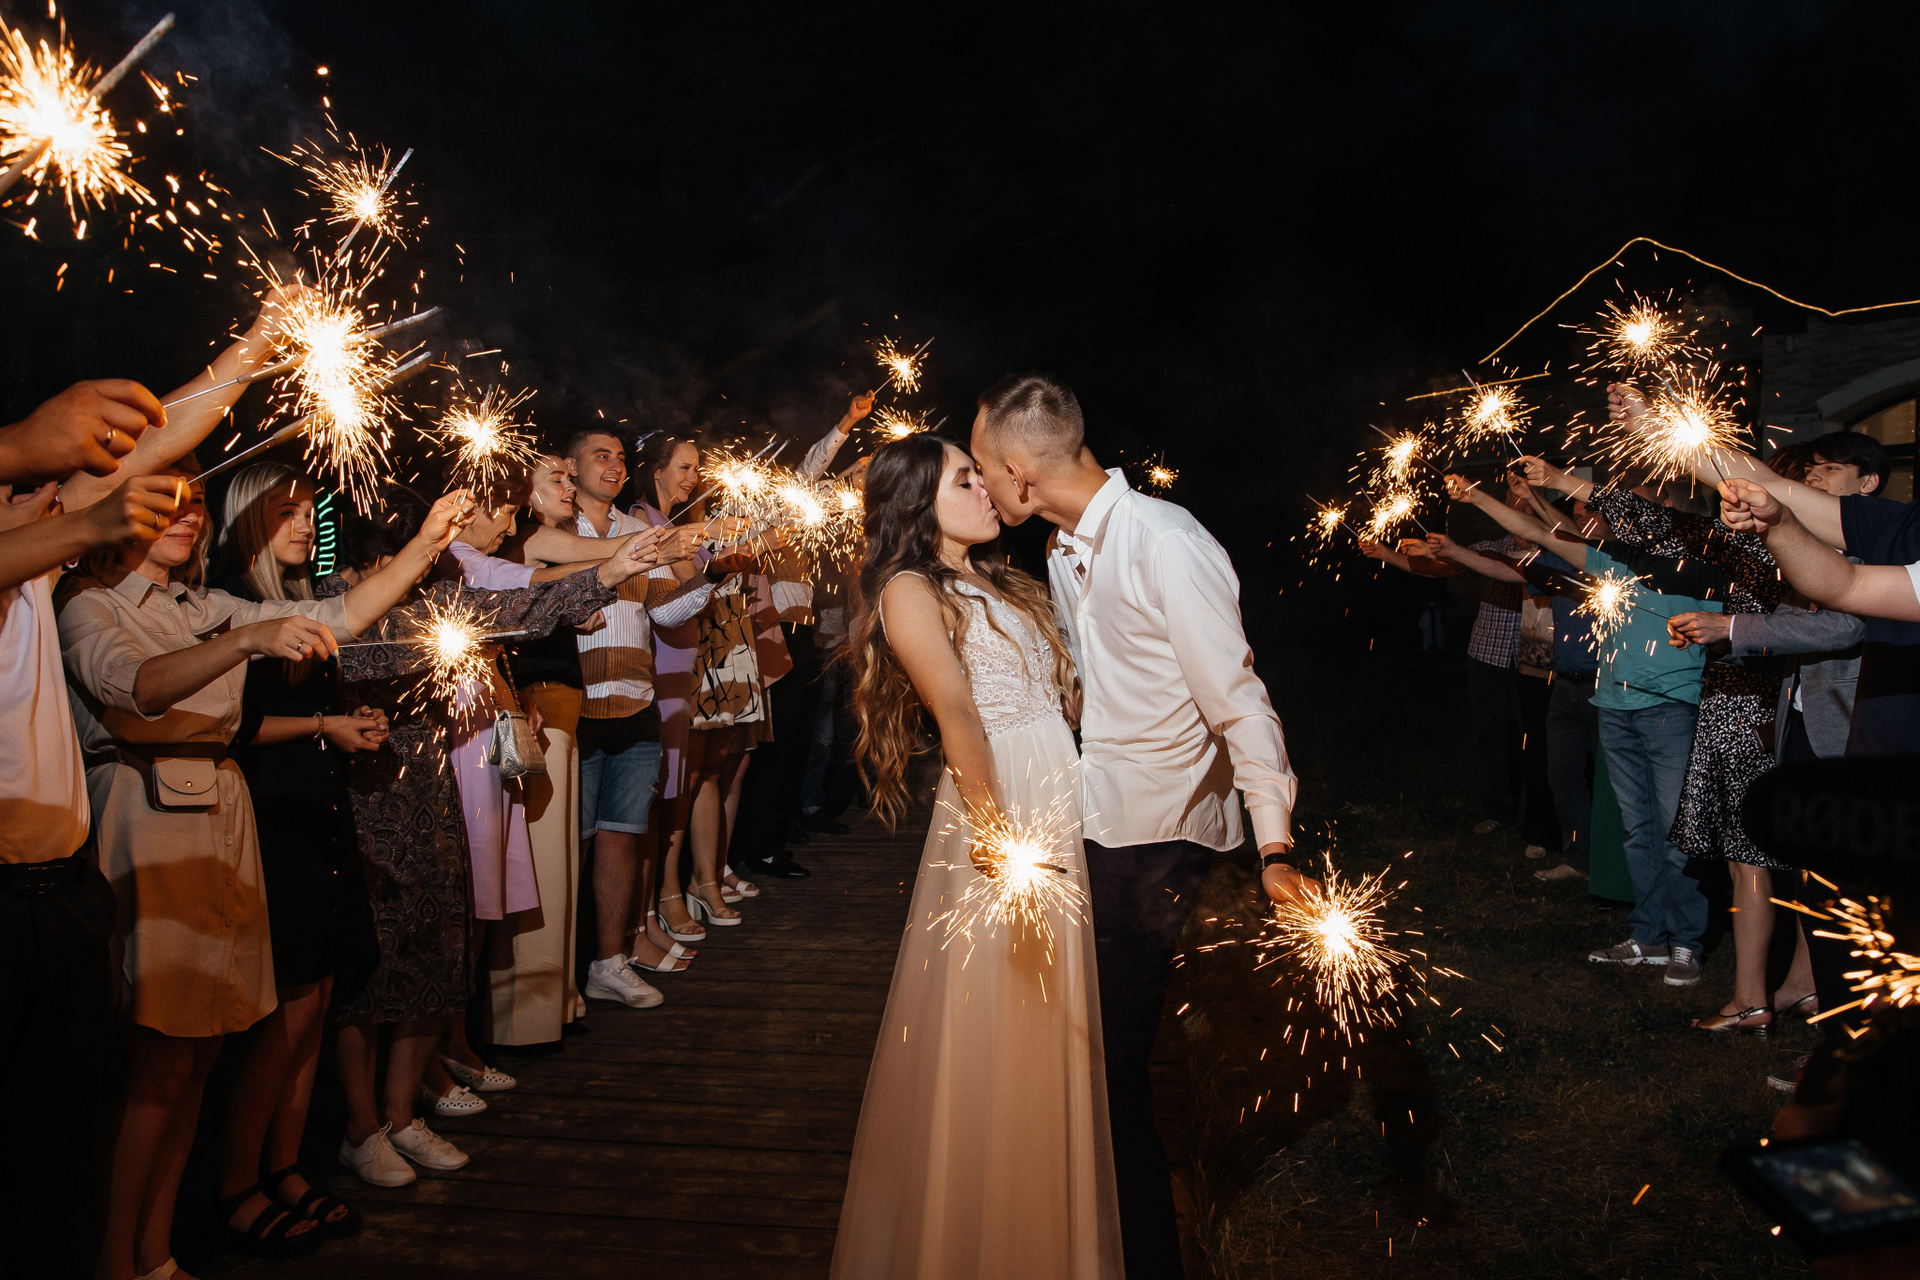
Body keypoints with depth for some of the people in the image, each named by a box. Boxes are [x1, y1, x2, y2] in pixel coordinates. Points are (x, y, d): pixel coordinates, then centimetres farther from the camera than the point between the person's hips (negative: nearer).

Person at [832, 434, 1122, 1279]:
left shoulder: (1000, 584, 20)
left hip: (1065, 814, 7)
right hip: (999, 817, -7)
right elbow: (957, 712, -17)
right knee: (992, 1046, 1)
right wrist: (995, 831, -25)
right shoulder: (911, 589, -4)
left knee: (1060, 1040, 14)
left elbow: (1063, 691, 13)